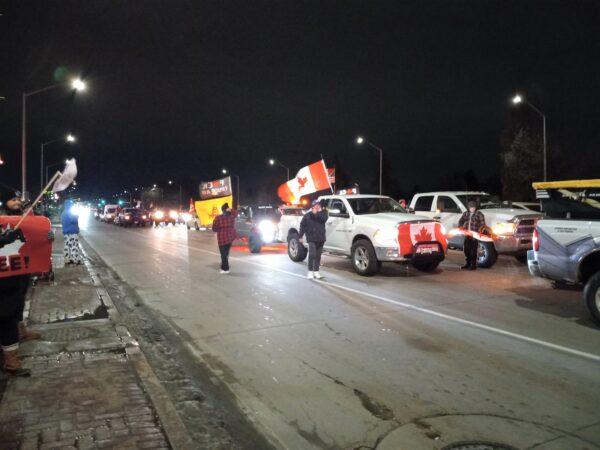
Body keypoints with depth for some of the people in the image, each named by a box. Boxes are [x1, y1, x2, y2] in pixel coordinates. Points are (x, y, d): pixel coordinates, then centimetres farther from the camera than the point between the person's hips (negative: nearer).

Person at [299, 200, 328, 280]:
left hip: (320, 239, 3)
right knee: (312, 255, -13)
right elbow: (302, 225, 2)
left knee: (318, 256, 9)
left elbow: (324, 218, -14)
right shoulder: (307, 215, 3)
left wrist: (319, 212, -16)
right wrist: (301, 236, -3)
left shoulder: (322, 213, 9)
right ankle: (310, 271, -4)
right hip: (311, 238, -3)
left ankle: (316, 271, 18)